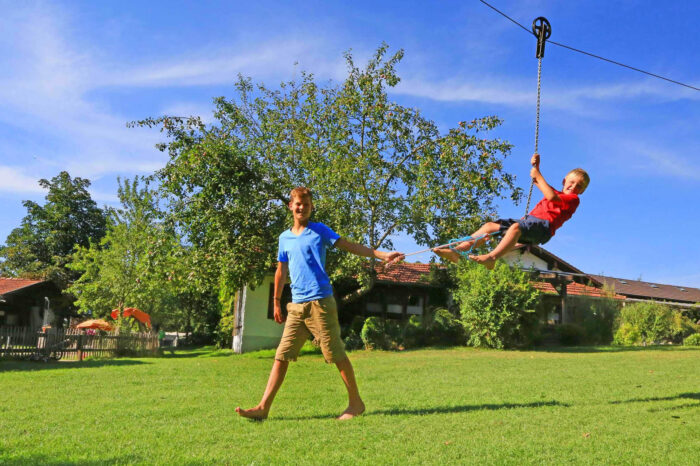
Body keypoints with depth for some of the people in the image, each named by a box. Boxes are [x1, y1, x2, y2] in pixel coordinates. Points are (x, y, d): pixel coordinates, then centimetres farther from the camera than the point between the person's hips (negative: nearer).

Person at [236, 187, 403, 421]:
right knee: (281, 355, 2)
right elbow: (281, 271, 22)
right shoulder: (284, 238, 16)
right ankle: (263, 407, 4)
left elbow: (351, 246, -1)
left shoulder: (319, 230, 3)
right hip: (296, 305, 5)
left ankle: (356, 403, 13)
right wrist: (276, 302, 22)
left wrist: (383, 255, -9)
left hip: (320, 302, -4)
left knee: (336, 354, -1)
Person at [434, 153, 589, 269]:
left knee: (516, 227, -40)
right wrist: (535, 166, 23)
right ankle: (457, 251, -17)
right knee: (490, 225, -5)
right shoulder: (556, 193, 34)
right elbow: (537, 181, 41)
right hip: (529, 220, 9)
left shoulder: (573, 199, 8)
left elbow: (551, 197, -9)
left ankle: (491, 258, -60)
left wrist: (539, 176, 0)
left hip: (543, 225, -9)